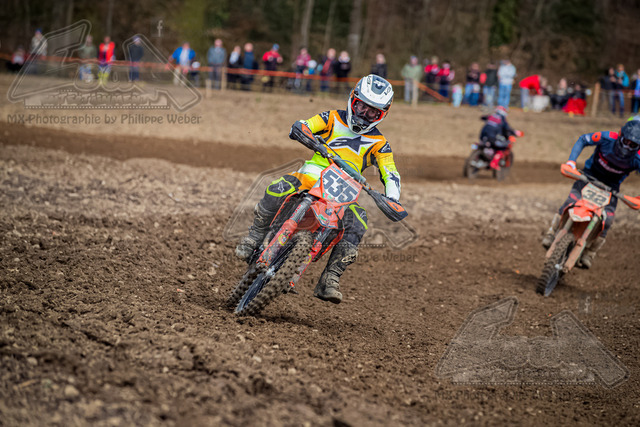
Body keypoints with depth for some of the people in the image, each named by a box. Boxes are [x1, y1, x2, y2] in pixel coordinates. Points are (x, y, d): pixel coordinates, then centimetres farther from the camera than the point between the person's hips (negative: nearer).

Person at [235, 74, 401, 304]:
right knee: (279, 189, -32)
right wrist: (302, 132, -24)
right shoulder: (334, 118, 11)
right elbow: (299, 126, 2)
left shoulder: (378, 143, 12)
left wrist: (392, 199, -16)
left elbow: (391, 175, 5)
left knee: (356, 223, -29)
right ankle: (255, 235, -10)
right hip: (311, 176, -1)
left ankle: (330, 280, -25)